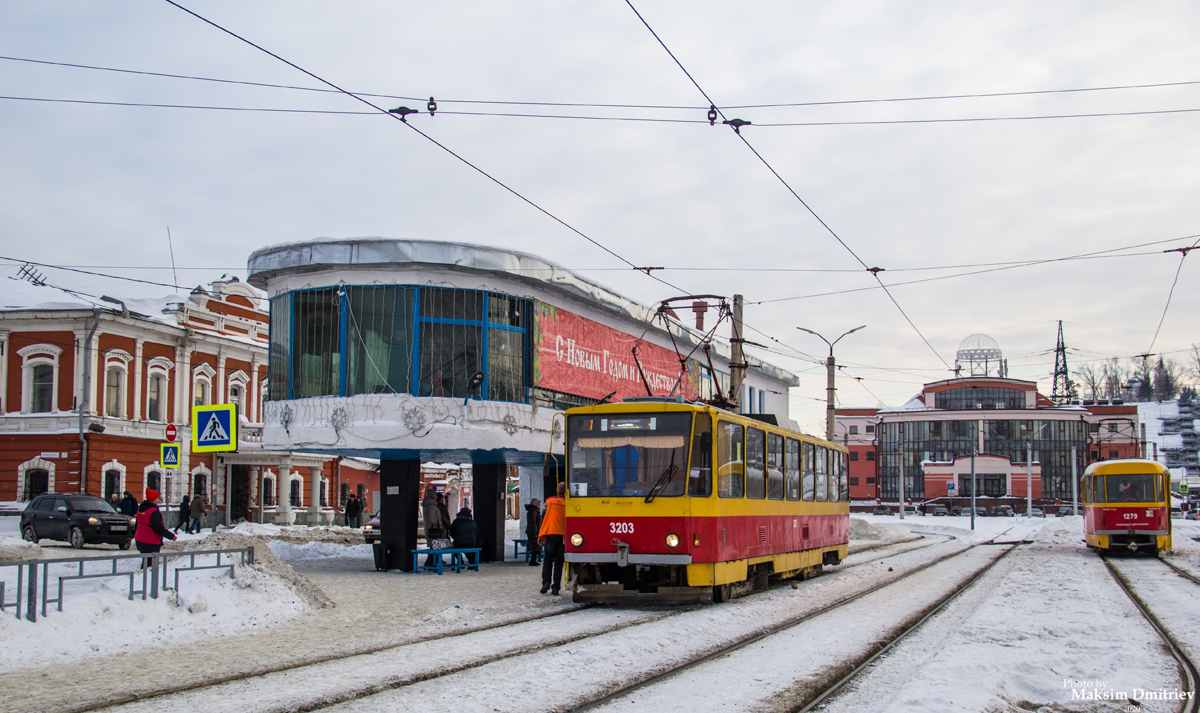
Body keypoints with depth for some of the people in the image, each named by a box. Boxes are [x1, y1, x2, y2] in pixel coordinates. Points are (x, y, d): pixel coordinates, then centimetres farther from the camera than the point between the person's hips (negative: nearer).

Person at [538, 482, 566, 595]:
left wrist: (540, 535, 8)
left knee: (548, 559, 11)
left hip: (550, 534, 0)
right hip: (563, 535, 0)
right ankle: (555, 587, 0)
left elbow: (543, 518, 4)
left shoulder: (549, 501, 4)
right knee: (559, 562, 5)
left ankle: (546, 582, -7)